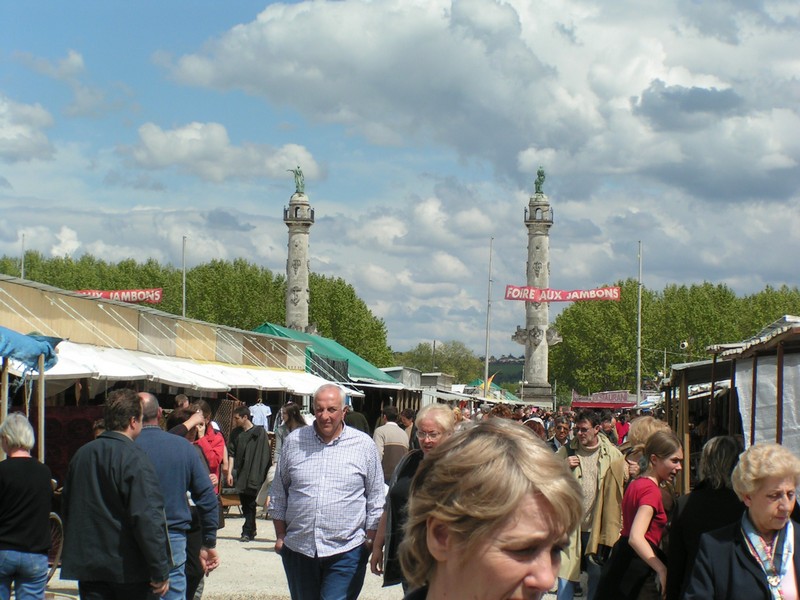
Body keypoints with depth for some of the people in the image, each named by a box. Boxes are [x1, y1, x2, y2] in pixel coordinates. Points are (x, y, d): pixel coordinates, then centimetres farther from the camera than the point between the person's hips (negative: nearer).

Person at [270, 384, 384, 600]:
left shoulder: (364, 445, 0)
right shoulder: (294, 441, 5)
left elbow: (376, 499, 6)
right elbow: (278, 494, 13)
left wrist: (371, 540, 2)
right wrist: (280, 536, 8)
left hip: (346, 551, -3)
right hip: (298, 549, 3)